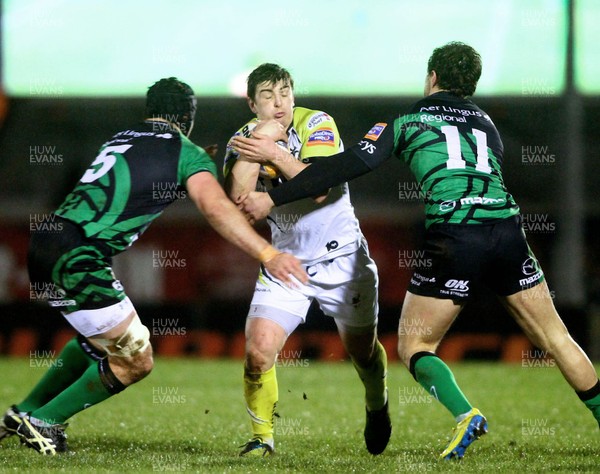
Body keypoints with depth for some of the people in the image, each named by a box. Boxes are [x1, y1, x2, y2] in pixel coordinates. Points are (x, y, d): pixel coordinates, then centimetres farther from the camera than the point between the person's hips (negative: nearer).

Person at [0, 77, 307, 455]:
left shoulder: (122, 139, 21)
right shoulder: (188, 153, 0)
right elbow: (215, 207, -17)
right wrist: (268, 254, -25)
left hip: (45, 250, 8)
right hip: (78, 259, -8)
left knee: (97, 340, 30)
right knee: (135, 362, 4)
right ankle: (43, 423, 12)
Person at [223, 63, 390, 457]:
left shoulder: (317, 125, -14)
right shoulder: (244, 140, -4)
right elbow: (236, 198, -20)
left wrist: (275, 151, -37)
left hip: (341, 258, -2)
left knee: (362, 351, 13)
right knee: (259, 351, -16)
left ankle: (377, 407, 46)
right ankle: (262, 437, 2)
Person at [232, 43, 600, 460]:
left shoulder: (405, 123, 12)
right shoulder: (485, 122, 24)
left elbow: (350, 166, 5)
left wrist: (274, 198, 8)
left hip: (452, 235, -4)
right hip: (507, 228, 4)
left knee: (414, 346, 9)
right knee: (555, 337, 14)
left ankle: (465, 414, -13)